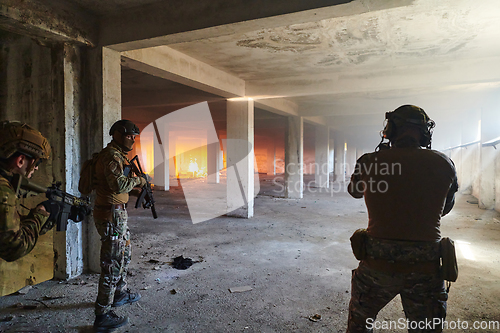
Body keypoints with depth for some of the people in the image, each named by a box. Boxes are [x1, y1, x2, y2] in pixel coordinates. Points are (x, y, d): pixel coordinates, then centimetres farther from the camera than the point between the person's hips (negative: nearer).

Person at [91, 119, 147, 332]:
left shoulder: (118, 155, 15)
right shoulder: (111, 156, -18)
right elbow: (119, 184, -30)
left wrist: (134, 180, 5)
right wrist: (138, 180, -14)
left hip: (118, 213, 11)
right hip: (112, 215, -11)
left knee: (124, 254, 24)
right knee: (113, 264, -4)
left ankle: (120, 294, 41)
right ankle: (102, 316, 7)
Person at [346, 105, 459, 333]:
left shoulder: (370, 161, -8)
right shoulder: (444, 165, -4)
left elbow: (355, 192, 14)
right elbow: (445, 209, 13)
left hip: (378, 265, -1)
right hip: (425, 270, 2)